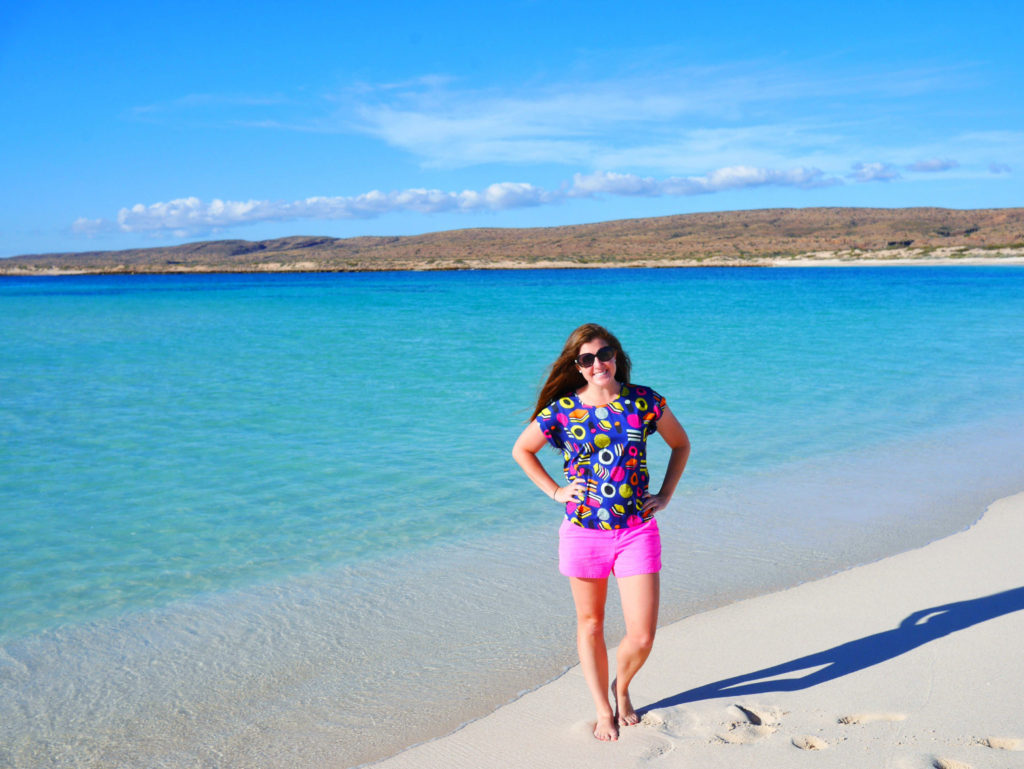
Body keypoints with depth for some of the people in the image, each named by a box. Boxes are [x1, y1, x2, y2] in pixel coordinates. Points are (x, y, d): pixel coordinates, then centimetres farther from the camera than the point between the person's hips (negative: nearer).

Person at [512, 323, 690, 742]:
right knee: (590, 625, 12)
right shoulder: (561, 410, -6)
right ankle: (603, 711, 32)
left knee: (642, 636, -1)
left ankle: (622, 688, 32)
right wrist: (554, 491, 2)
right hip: (583, 532, 0)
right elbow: (521, 450, 11)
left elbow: (681, 444, 13)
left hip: (638, 531, 0)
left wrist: (665, 495, 5)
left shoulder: (643, 401, -3)